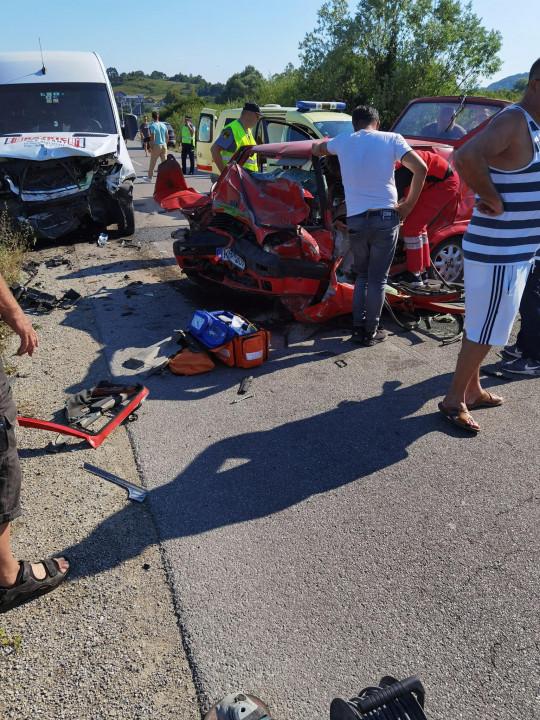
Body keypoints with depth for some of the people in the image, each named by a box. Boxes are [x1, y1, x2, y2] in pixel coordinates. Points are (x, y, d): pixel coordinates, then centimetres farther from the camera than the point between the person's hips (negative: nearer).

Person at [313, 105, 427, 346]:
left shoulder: (343, 140, 10)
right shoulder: (391, 139, 3)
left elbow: (316, 149, 31)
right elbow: (420, 168, -7)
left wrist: (321, 144, 52)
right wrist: (408, 205, 1)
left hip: (355, 219, 2)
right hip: (385, 217, -2)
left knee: (362, 275, 19)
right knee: (377, 278, 7)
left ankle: (358, 328, 15)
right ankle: (371, 332, 11)